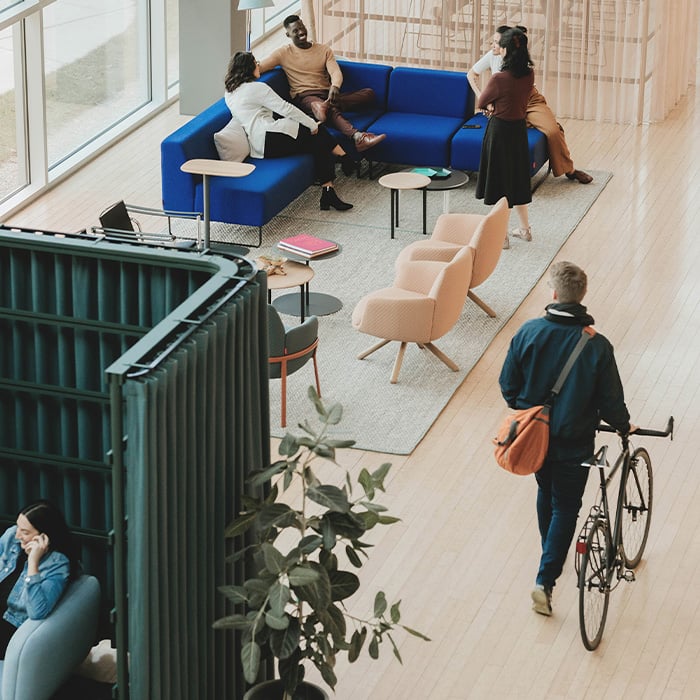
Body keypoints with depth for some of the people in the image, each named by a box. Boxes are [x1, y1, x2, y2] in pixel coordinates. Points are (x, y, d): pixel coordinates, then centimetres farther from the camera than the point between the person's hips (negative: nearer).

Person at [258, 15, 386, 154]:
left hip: (327, 95, 6)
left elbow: (336, 72, 1)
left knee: (369, 93, -16)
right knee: (332, 110, -40)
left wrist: (335, 87, -24)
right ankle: (358, 137, -66)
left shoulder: (324, 50, 17)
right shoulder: (284, 53, 9)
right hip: (304, 96, -6)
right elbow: (259, 67, 0)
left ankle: (327, 105, -40)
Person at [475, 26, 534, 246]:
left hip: (500, 130, -6)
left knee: (500, 180, 5)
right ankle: (525, 229, 31)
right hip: (520, 129, 6)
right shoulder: (529, 75, -4)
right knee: (517, 178, 20)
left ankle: (502, 234, 13)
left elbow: (481, 103, -9)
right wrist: (496, 105, -1)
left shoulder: (500, 79, -24)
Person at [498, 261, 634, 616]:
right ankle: (545, 580, 0)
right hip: (573, 441, -3)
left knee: (546, 491, 27)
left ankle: (551, 555, 47)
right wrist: (623, 425, 10)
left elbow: (508, 384, -5)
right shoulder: (597, 346, -19)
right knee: (565, 507, 10)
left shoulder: (528, 332, -14)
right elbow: (610, 400, -12)